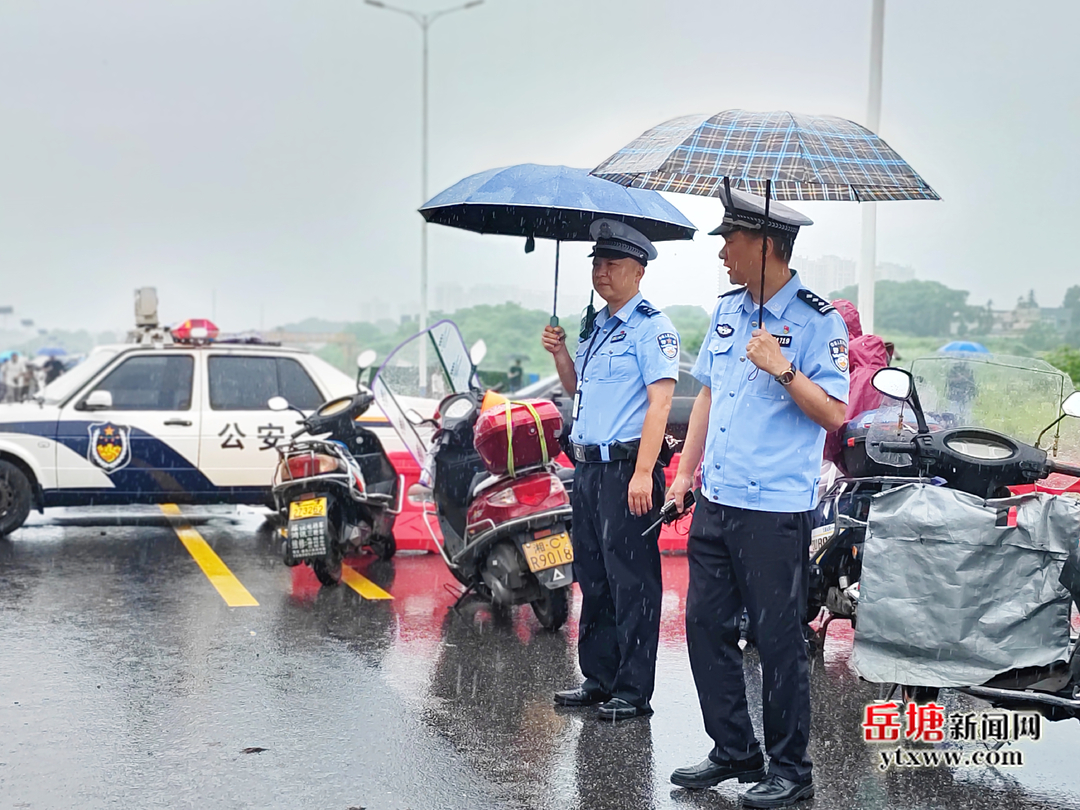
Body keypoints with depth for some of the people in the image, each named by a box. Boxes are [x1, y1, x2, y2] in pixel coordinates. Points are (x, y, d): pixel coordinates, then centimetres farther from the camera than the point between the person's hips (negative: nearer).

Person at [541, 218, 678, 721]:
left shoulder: (651, 327, -9)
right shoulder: (595, 326, 17)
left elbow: (660, 400, -17)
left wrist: (643, 473, -24)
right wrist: (561, 355, 7)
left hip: (626, 467, -9)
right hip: (587, 467, 9)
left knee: (631, 581, -4)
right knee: (592, 578, 14)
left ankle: (632, 691, 2)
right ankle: (598, 680, 24)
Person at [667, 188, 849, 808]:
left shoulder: (818, 320, -9)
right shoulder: (728, 309, 13)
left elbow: (835, 414, -13)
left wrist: (783, 369, -24)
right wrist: (686, 472, 18)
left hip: (776, 509, -8)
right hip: (716, 500, 8)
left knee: (778, 639, 0)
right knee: (706, 626, 11)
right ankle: (734, 751, 25)